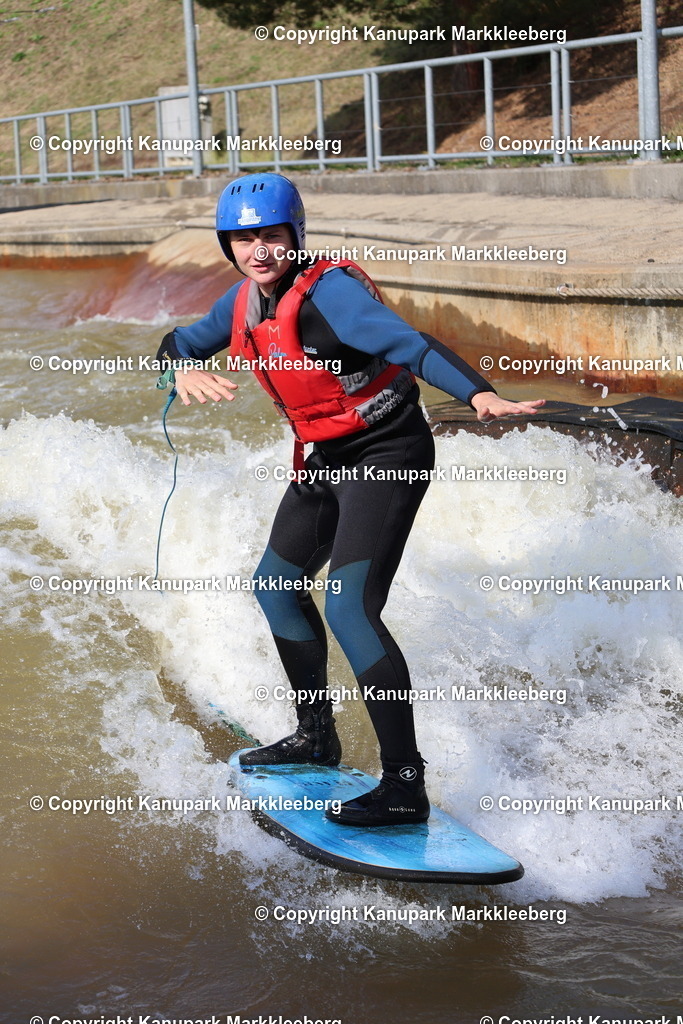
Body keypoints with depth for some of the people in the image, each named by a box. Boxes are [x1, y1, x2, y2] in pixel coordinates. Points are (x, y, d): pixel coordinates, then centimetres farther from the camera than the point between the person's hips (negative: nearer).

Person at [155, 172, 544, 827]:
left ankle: (405, 785, -19)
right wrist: (183, 371, -10)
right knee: (277, 585, 19)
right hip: (328, 459, 10)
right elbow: (182, 343, 16)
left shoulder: (327, 289, -23)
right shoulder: (246, 299, 3)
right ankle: (316, 736, 37)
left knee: (349, 607, -21)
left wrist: (478, 394, -52)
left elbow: (410, 345, -35)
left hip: (388, 455, -10)